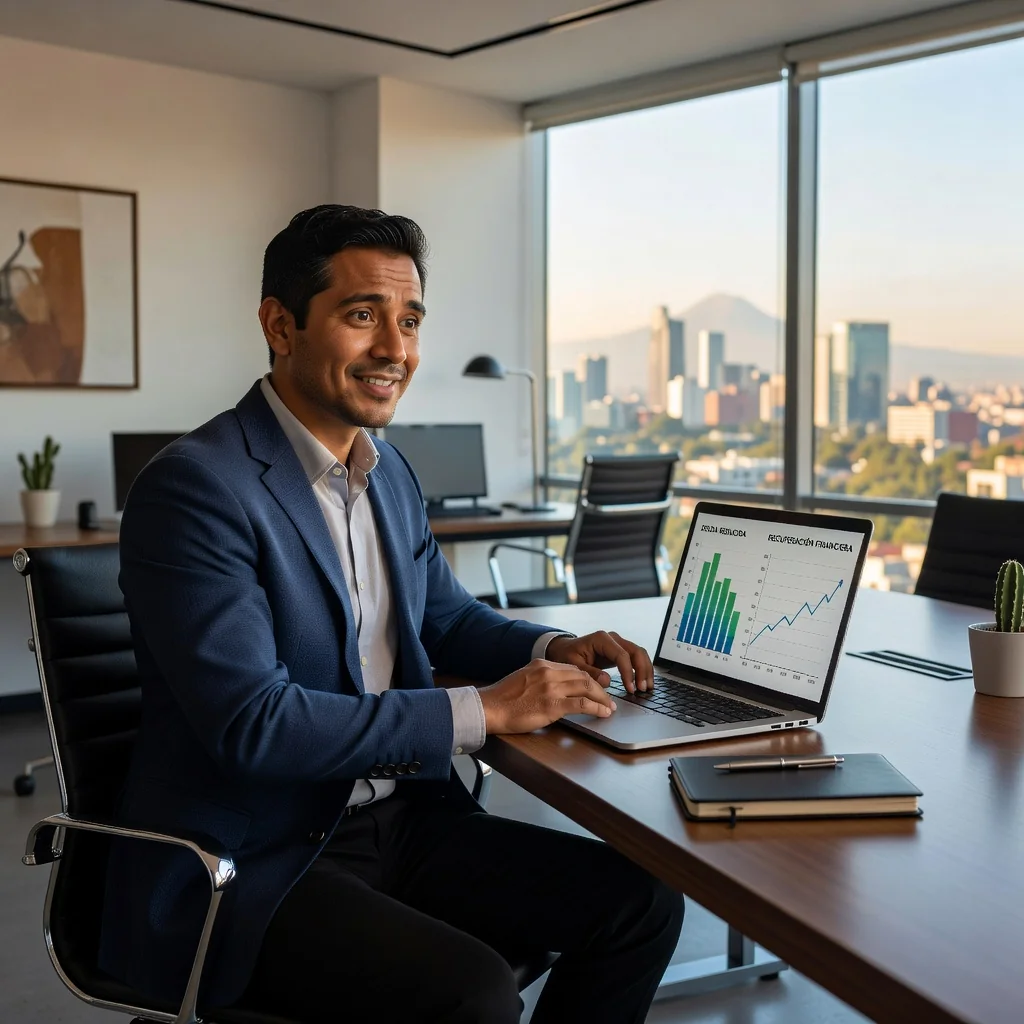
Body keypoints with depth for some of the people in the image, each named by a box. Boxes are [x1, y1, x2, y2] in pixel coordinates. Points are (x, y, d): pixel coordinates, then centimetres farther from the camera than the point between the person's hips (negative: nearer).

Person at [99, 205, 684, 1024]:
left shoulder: (388, 471, 9)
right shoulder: (194, 487, -17)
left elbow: (447, 618, 21)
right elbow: (251, 723, -24)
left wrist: (553, 648, 0)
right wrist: (483, 709, -22)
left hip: (402, 818, 8)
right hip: (253, 866, -7)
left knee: (641, 902, -2)